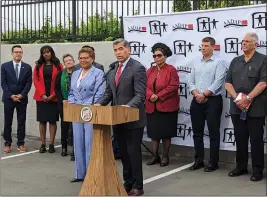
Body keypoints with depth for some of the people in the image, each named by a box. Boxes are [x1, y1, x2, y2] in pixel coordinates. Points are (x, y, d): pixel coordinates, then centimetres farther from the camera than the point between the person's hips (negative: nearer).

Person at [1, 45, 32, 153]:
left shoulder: (27, 67, 5)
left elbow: (29, 83, 0)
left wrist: (21, 95, -11)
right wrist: (11, 95, -11)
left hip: (22, 99, 1)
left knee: (21, 122, 3)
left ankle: (21, 144, 10)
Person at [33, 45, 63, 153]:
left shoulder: (58, 66, 3)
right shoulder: (38, 66, 8)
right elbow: (36, 81, 1)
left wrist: (53, 95, -11)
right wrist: (43, 95, -10)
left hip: (53, 98, -2)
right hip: (41, 97, 2)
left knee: (52, 120, 1)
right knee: (42, 120, 3)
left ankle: (51, 144, 6)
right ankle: (43, 144, 9)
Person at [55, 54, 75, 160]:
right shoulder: (61, 74, 6)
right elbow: (56, 88, 5)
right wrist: (62, 100, -5)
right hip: (63, 104, 3)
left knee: (74, 126, -5)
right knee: (64, 125, 12)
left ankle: (74, 149, -2)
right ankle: (64, 147, 22)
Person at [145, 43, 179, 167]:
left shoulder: (171, 69, -5)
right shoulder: (150, 71, 12)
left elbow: (173, 86, -15)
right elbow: (145, 86, 5)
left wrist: (159, 96, -17)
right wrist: (151, 95, -15)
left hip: (167, 107, -5)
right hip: (152, 107, 5)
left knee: (166, 133, 4)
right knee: (153, 132, 8)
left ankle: (165, 157, 15)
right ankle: (155, 156, 18)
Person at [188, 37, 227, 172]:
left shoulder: (218, 62, -4)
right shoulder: (196, 63, 12)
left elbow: (218, 82, -13)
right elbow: (191, 81, 8)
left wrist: (204, 94, -14)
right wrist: (197, 95, -8)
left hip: (212, 101, -5)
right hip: (196, 101, 6)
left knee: (213, 133, 1)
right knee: (197, 132, 10)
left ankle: (213, 162, 9)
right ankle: (199, 160, 20)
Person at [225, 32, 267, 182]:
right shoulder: (235, 61, 14)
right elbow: (228, 82, 9)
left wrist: (247, 98, -17)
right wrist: (237, 98, -7)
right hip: (237, 107, 5)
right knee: (240, 139, 11)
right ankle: (241, 167, 22)